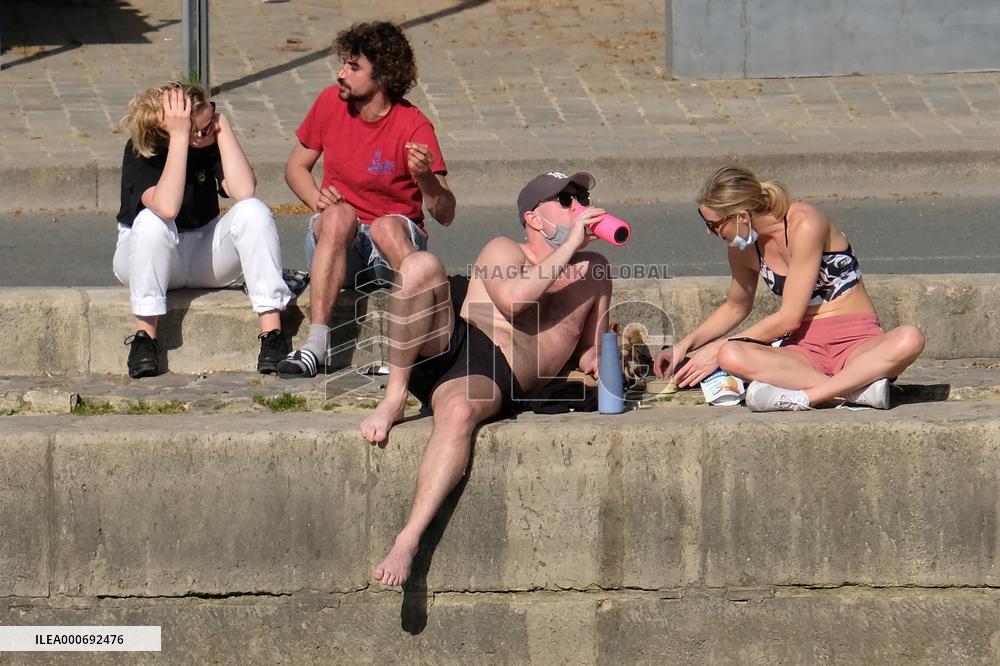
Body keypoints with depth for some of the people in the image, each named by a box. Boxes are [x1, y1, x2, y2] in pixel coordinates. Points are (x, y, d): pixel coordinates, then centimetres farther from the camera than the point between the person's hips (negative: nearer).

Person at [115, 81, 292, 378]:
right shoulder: (140, 153, -21)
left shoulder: (212, 142, -11)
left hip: (207, 258, 3)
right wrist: (179, 136, -39)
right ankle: (144, 337, -27)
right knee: (152, 221, -36)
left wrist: (224, 126, -27)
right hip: (148, 256, -3)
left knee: (253, 212, -24)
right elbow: (167, 207, -40)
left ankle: (272, 334, -28)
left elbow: (244, 191, -28)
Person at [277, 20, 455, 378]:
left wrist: (426, 177, -36)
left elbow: (445, 215, -15)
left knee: (388, 226, -36)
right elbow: (296, 166, 15)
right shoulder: (331, 102, 0)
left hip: (395, 241, -2)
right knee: (339, 214, -32)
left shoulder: (413, 126, -12)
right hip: (336, 242, 2)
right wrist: (317, 200, -6)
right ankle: (315, 344, -43)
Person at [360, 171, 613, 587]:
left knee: (459, 413, -39)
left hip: (491, 379, -1)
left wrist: (599, 362, 3)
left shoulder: (594, 271, 26)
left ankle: (408, 542, -49)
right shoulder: (504, 251, 17)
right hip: (445, 344, 1)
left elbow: (589, 353, 28)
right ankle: (394, 400, -19)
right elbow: (513, 296, -7)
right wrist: (569, 245, -5)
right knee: (420, 266, -27)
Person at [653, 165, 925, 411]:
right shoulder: (742, 249, 5)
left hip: (857, 342, -4)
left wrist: (717, 348, -9)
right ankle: (859, 389, -38)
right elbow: (735, 308, 27)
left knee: (910, 339, -39)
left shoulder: (805, 225, -15)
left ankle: (803, 396, -45)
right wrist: (686, 345, 14)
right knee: (732, 357, -30)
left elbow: (789, 318, -15)